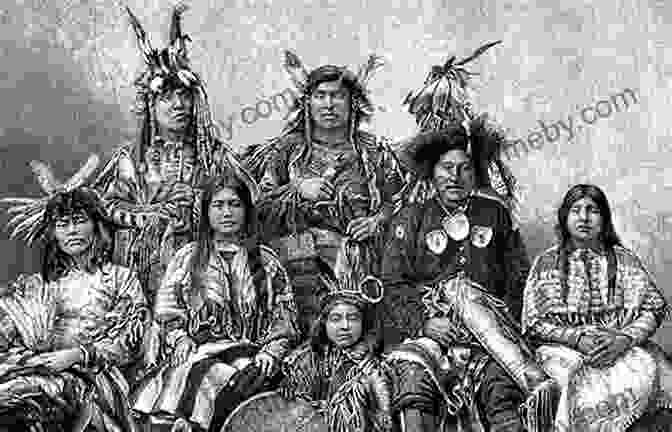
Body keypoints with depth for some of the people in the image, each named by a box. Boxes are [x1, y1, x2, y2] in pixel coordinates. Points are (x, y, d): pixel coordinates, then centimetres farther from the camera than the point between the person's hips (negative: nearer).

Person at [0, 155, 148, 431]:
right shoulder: (41, 284, 23)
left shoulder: (121, 279, 11)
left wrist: (78, 354, -13)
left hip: (92, 373, -3)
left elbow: (127, 345, 1)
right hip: (42, 364, 4)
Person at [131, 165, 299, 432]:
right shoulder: (187, 257, 18)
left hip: (248, 356, 0)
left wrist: (271, 352, -5)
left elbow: (284, 319, 11)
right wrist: (181, 341, -4)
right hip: (196, 352, 1)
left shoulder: (265, 260, 16)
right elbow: (167, 312, 14)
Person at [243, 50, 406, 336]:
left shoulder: (373, 151, 13)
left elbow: (399, 201, 13)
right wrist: (297, 191, -9)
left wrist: (377, 221, -5)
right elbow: (259, 207, 4)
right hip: (298, 260, 0)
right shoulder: (286, 149, 11)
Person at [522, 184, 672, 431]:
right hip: (566, 349, -2)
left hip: (625, 346, 2)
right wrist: (578, 338, -12)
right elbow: (533, 323, 3)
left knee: (643, 380, -29)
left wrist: (626, 338, -12)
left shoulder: (624, 259, 13)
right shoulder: (547, 262, 9)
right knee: (591, 389, -32)